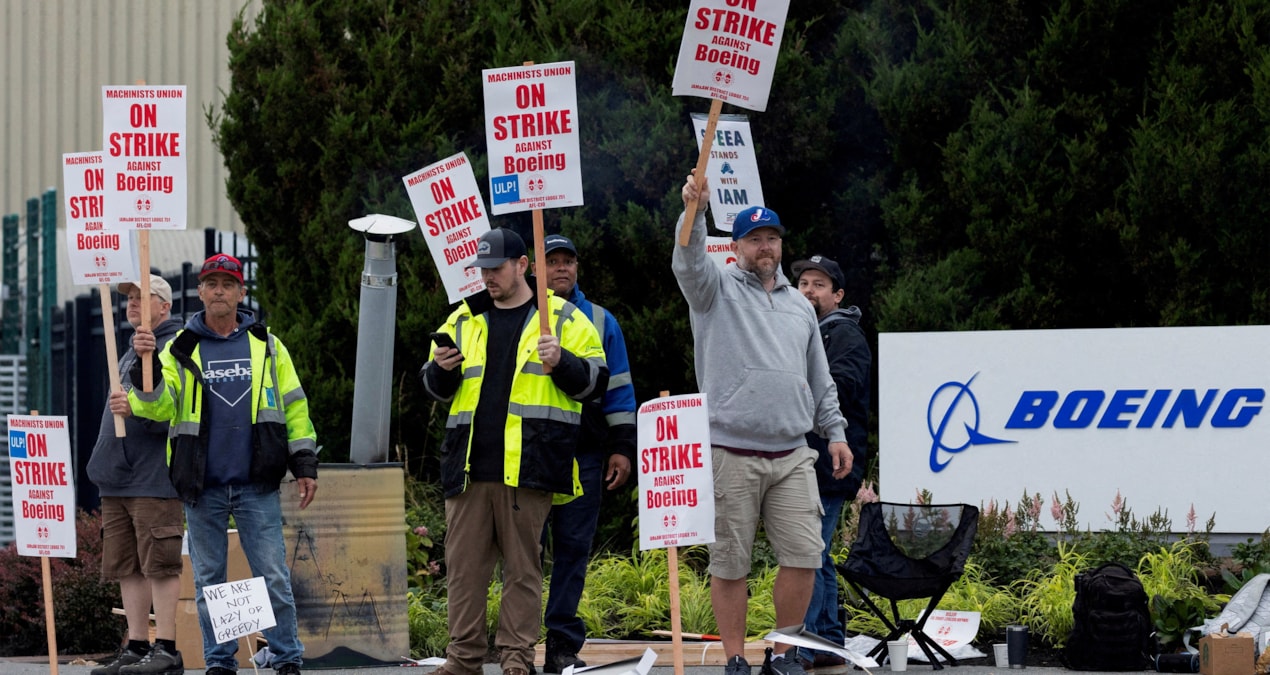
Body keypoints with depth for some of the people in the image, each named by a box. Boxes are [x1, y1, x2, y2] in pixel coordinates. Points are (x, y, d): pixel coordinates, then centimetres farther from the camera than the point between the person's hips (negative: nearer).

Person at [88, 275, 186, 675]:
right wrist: (102, 464, 22)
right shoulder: (131, 352, 23)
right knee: (127, 567, 7)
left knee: (159, 564, -9)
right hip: (117, 478, 9)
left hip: (154, 477, -9)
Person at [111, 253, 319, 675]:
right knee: (209, 581, 6)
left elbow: (293, 406, 10)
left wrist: (304, 464, 4)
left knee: (274, 578, -4)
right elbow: (160, 407, -4)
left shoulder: (265, 345, 8)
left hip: (257, 486, -1)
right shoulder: (181, 349, 7)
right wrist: (147, 367, -20)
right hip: (202, 488, 1)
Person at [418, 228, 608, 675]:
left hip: (528, 467, -4)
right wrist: (441, 369, -1)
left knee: (523, 566, -1)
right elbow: (435, 389, 21)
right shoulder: (463, 320, 17)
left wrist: (561, 363, -14)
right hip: (469, 466, 4)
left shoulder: (564, 320, 6)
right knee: (464, 565, 3)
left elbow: (594, 382, 3)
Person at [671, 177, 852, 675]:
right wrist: (693, 211, -34)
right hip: (731, 455, -4)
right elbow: (688, 263, -17)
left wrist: (835, 433, 14)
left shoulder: (799, 306, 20)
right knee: (729, 562, -1)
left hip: (792, 456, 4)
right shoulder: (718, 291, 6)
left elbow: (820, 381, 23)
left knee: (803, 557, -4)